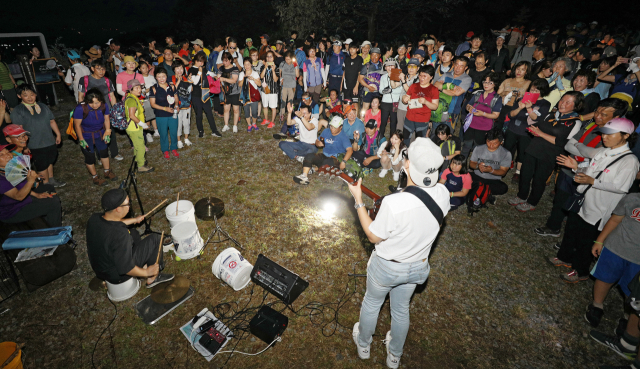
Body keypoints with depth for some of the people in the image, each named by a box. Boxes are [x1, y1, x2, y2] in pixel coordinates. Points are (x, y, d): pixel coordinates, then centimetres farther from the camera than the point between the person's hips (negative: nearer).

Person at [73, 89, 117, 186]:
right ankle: (95, 177, 25)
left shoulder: (104, 106, -18)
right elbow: (77, 125, -19)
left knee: (104, 152, 16)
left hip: (100, 134, 4)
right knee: (90, 156, 5)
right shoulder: (80, 108, -29)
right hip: (86, 136, -4)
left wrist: (107, 133, -3)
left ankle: (107, 172, 38)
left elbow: (106, 119, -1)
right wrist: (81, 140, -15)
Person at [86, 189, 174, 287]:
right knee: (155, 239, -3)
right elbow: (126, 269, -31)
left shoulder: (94, 218, -14)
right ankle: (153, 278, 13)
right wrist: (146, 272, -14)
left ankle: (143, 264, 34)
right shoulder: (120, 235, -38)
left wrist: (134, 220, 19)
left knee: (133, 233, 23)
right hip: (117, 276, -8)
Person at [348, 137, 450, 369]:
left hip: (387, 267, -4)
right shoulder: (443, 193, -19)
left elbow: (373, 237, -20)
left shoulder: (393, 203, -38)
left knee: (372, 302, 26)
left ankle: (363, 345, 53)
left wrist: (358, 200, -18)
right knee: (401, 309, 29)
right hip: (417, 267, 5)